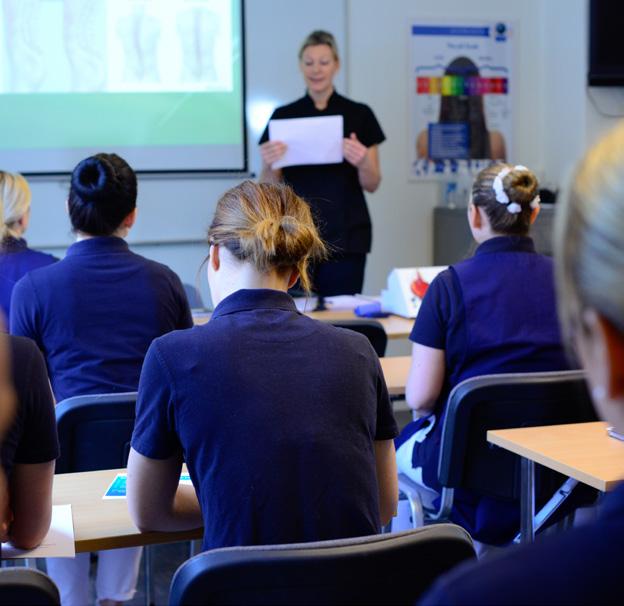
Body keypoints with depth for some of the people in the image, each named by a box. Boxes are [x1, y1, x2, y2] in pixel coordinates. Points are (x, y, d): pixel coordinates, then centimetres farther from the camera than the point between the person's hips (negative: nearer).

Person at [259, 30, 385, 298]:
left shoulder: (359, 115, 3)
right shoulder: (283, 116, 6)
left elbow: (372, 184, 4)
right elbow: (270, 187, 6)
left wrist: (362, 162, -16)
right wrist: (268, 164, -15)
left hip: (344, 237, -1)